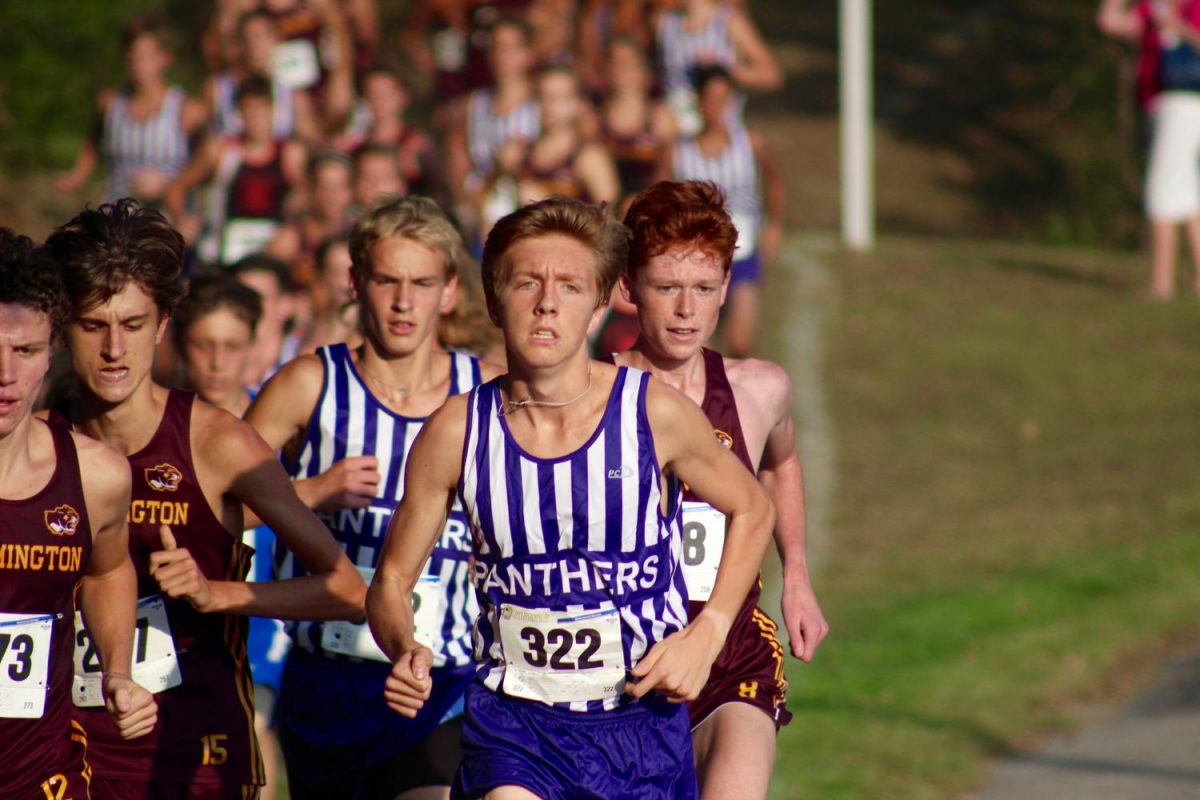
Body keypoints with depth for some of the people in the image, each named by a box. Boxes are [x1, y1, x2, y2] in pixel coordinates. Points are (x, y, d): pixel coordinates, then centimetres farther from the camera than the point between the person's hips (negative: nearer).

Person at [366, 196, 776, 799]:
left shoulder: (655, 414, -8)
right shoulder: (457, 431, -6)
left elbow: (752, 509, 10)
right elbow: (391, 579, 5)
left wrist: (706, 634, -2)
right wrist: (405, 652, -17)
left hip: (643, 721, 1)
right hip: (512, 721, -1)